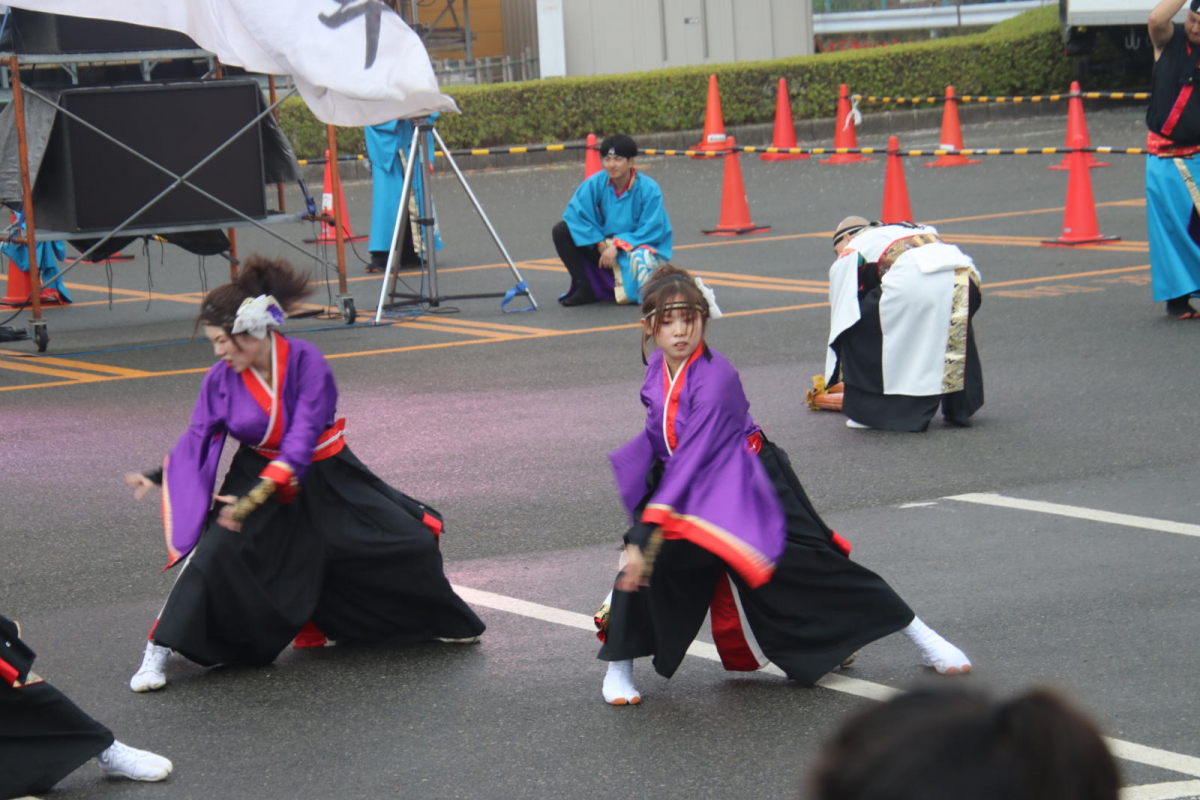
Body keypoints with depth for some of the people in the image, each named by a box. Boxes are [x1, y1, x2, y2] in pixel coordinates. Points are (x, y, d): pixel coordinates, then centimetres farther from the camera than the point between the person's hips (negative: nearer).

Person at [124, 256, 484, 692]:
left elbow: (300, 444, -29)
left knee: (412, 545, -1)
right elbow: (197, 443, -3)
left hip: (328, 482, -1)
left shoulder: (306, 363, -25)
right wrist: (156, 478, -20)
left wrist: (254, 499, -37)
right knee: (217, 551, -24)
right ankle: (159, 651, -17)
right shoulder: (220, 380, -12)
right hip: (257, 475, 1)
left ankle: (440, 624, 30)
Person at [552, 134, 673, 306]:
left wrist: (618, 246, -24)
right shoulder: (595, 184, -9)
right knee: (561, 231, -12)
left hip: (642, 245, -5)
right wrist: (600, 244, -19)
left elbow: (651, 231, -16)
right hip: (605, 246, 5)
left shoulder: (649, 188, -17)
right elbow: (575, 213, -11)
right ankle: (586, 289, -7)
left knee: (638, 258, -42)